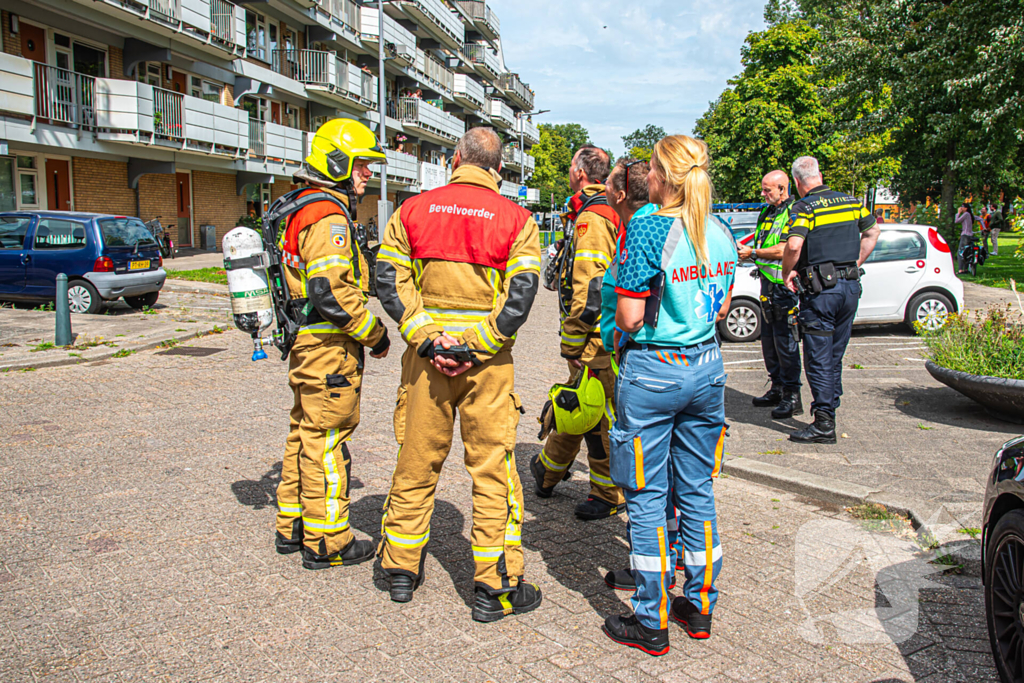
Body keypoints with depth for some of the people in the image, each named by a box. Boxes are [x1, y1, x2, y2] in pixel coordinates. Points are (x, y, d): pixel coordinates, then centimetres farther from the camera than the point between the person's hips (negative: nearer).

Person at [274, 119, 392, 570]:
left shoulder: (301, 210, 16)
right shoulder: (329, 217, -17)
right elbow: (333, 295, -26)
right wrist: (375, 334, -13)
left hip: (305, 345, 10)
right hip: (329, 348, -10)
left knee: (306, 432, 18)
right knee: (327, 440, -1)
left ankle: (293, 527, 30)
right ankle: (326, 542, 10)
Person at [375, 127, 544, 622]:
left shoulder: (413, 209, 6)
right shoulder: (516, 218, 0)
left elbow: (390, 279, -3)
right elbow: (520, 294, -10)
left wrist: (428, 338, -7)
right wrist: (475, 348, -10)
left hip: (426, 352, 2)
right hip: (487, 358, -2)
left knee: (416, 461, 13)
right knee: (492, 466, 5)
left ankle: (401, 569, 27)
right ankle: (496, 586, 11)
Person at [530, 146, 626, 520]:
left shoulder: (591, 219, -16)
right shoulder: (609, 213, 16)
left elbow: (589, 291, -23)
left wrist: (572, 344, -18)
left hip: (593, 340, -10)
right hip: (605, 337, 10)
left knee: (598, 417, 1)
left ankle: (608, 496, 13)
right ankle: (548, 469, 37)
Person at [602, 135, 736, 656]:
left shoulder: (647, 231, -16)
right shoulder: (720, 235, 5)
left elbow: (630, 316, -17)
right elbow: (720, 307, 13)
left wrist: (617, 330, 4)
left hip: (651, 371, -6)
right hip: (706, 367, 7)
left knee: (647, 499, 5)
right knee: (697, 492, 16)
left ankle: (651, 623, 16)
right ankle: (699, 607, 30)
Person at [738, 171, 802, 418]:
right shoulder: (767, 213, 16)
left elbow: (783, 250, -20)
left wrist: (753, 253, -12)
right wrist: (743, 252, 2)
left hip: (785, 286, -9)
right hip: (767, 284, 9)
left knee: (785, 340, -7)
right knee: (768, 339, 13)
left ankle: (792, 397, -1)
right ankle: (777, 389, 24)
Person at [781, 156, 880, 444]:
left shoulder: (804, 207, -11)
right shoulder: (851, 202, 10)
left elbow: (794, 245, -25)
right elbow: (872, 232, 21)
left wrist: (787, 272, -10)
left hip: (819, 290, -6)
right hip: (850, 285, 7)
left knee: (818, 358, -1)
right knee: (835, 355, 16)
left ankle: (823, 424, 0)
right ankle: (829, 409, 26)